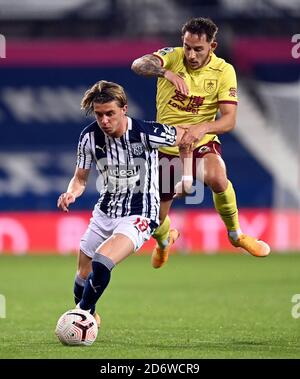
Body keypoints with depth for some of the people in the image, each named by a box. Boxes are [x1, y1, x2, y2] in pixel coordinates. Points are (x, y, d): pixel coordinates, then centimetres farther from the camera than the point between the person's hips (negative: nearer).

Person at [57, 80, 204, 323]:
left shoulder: (146, 132, -20)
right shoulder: (90, 137, -7)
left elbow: (193, 132, -7)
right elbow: (81, 178, 4)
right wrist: (71, 193, -16)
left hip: (139, 216, -5)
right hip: (105, 213, 5)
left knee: (101, 264, -27)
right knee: (83, 274, 10)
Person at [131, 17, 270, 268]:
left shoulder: (223, 71, -11)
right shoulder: (172, 57, -10)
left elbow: (229, 120, -15)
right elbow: (138, 65, -29)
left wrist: (202, 128, -35)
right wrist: (166, 72, -49)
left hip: (202, 143, -2)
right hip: (166, 145, 2)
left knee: (216, 178, -36)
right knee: (155, 221, 6)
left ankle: (236, 235, -11)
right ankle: (164, 242, 47)